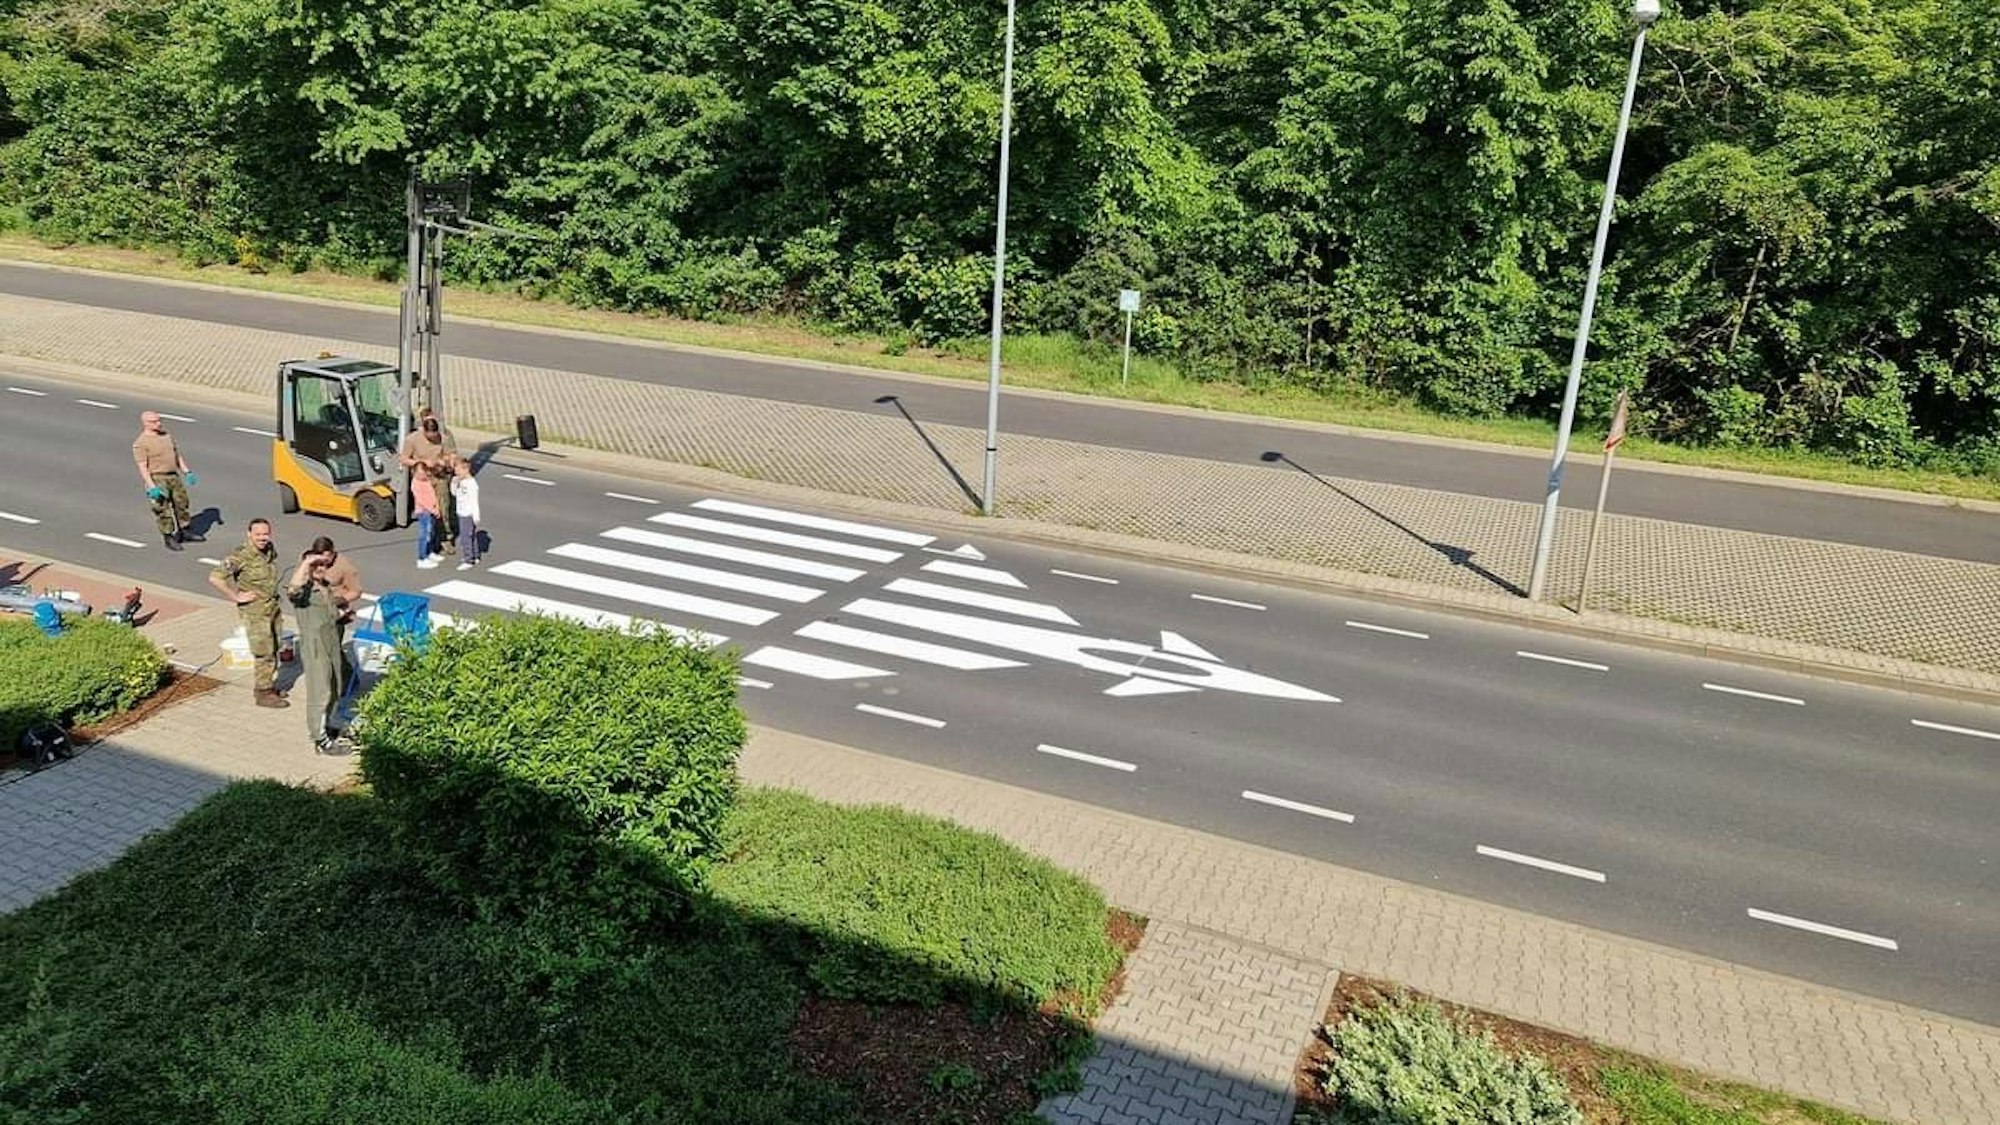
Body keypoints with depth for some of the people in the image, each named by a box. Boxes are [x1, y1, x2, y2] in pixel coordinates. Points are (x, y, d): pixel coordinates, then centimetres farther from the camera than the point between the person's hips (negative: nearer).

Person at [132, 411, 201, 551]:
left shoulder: (166, 435, 9)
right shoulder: (140, 443, -13)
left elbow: (176, 454, 18)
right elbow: (142, 467, -16)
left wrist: (186, 471, 12)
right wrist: (151, 487, -22)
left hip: (174, 476, 7)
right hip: (156, 479, -7)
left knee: (181, 503, 14)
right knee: (163, 510, -1)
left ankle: (184, 532, 28)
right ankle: (169, 538, 8)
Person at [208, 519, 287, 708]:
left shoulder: (270, 549, 2)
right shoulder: (241, 556, -21)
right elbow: (214, 578, -27)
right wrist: (236, 597, -21)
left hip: (273, 606, 7)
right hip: (255, 611, -7)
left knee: (273, 650, 16)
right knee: (264, 653, -3)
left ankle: (267, 684, 30)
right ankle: (264, 694, 7)